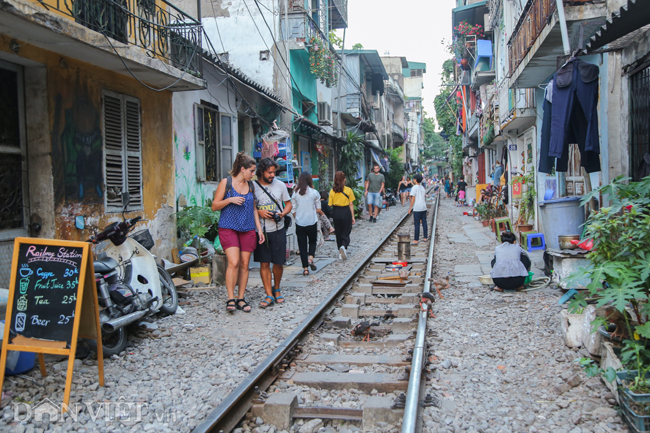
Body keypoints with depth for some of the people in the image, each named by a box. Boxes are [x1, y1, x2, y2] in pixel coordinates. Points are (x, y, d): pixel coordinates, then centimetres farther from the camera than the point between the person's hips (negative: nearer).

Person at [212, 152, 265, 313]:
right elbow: (214, 206, 0)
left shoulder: (251, 185, 13)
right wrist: (230, 200, -16)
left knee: (244, 265, 3)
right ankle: (230, 298, -8)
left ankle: (241, 298, 12)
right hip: (228, 228, -4)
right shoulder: (226, 182, -1)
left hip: (248, 229, 5)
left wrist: (259, 228, 13)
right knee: (234, 262, -16)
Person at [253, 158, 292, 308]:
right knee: (264, 263, -1)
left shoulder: (280, 185, 3)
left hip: (278, 230, 2)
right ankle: (269, 295, 4)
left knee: (278, 262, 6)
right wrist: (259, 212, -14)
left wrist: (282, 214, -8)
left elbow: (288, 203, 12)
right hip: (261, 231, -1)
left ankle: (276, 289, 29)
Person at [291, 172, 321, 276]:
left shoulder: (295, 194, -4)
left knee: (302, 245, 8)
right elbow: (318, 209, -1)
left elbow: (293, 210, 0)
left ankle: (305, 268, 7)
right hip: (312, 222, -1)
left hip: (299, 223, 1)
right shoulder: (314, 193, -7)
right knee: (313, 241, 20)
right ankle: (311, 258, -5)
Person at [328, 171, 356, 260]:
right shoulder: (348, 190, -7)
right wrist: (353, 217, 1)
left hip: (336, 212, 2)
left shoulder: (332, 191, -4)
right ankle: (344, 247, -22)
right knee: (346, 233, 6)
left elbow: (330, 204, -2)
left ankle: (340, 253, 20)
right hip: (346, 212, -2)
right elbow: (351, 204, -5)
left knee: (338, 233, 15)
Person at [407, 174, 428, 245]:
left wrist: (410, 208, -6)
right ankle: (425, 237, 17)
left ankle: (416, 240, -4)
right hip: (424, 208, 7)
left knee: (417, 224, -5)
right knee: (424, 222, 12)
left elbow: (413, 199, -12)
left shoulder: (414, 187, -9)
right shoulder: (422, 187, 12)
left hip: (417, 209, -7)